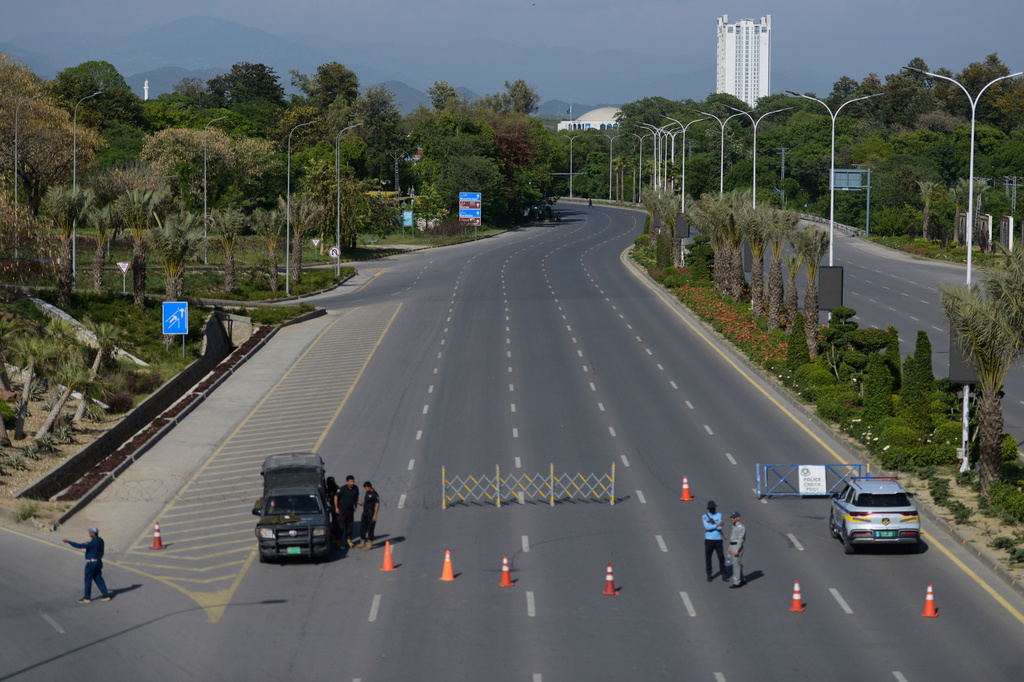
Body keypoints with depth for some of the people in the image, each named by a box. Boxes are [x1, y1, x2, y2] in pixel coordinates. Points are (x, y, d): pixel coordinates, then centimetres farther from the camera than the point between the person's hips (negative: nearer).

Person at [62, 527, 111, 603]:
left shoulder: (93, 542, -22)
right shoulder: (100, 540, 7)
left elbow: (80, 546, -25)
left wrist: (68, 542, -22)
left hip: (91, 563, -9)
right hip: (98, 562, 9)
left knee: (88, 580, 2)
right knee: (98, 579, 14)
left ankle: (86, 598, 9)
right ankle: (106, 595, 12)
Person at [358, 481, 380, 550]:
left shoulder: (374, 494, -12)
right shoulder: (367, 493, 14)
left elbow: (377, 505, -15)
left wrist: (375, 515, -19)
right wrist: (362, 503, 4)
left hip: (371, 513, -9)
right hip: (365, 513, 9)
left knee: (370, 529, -2)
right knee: (362, 528, 10)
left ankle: (370, 545, 6)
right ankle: (362, 543, 19)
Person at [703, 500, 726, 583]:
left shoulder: (719, 515, 3)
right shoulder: (705, 516, -4)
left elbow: (720, 527, -10)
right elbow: (707, 527, -21)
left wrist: (711, 525, -16)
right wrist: (717, 525, -28)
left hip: (718, 540, 1)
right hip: (709, 540, -1)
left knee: (721, 558, 0)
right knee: (708, 558, 5)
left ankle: (724, 576, 8)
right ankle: (709, 575, 16)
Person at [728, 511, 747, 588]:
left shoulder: (741, 527, -16)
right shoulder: (735, 526, 13)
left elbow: (741, 539, -20)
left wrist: (737, 550, -23)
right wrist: (730, 548, 21)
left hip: (738, 547, -10)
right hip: (733, 546, 10)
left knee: (736, 565, -8)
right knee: (738, 564, 15)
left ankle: (736, 583, -5)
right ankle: (743, 580, 25)